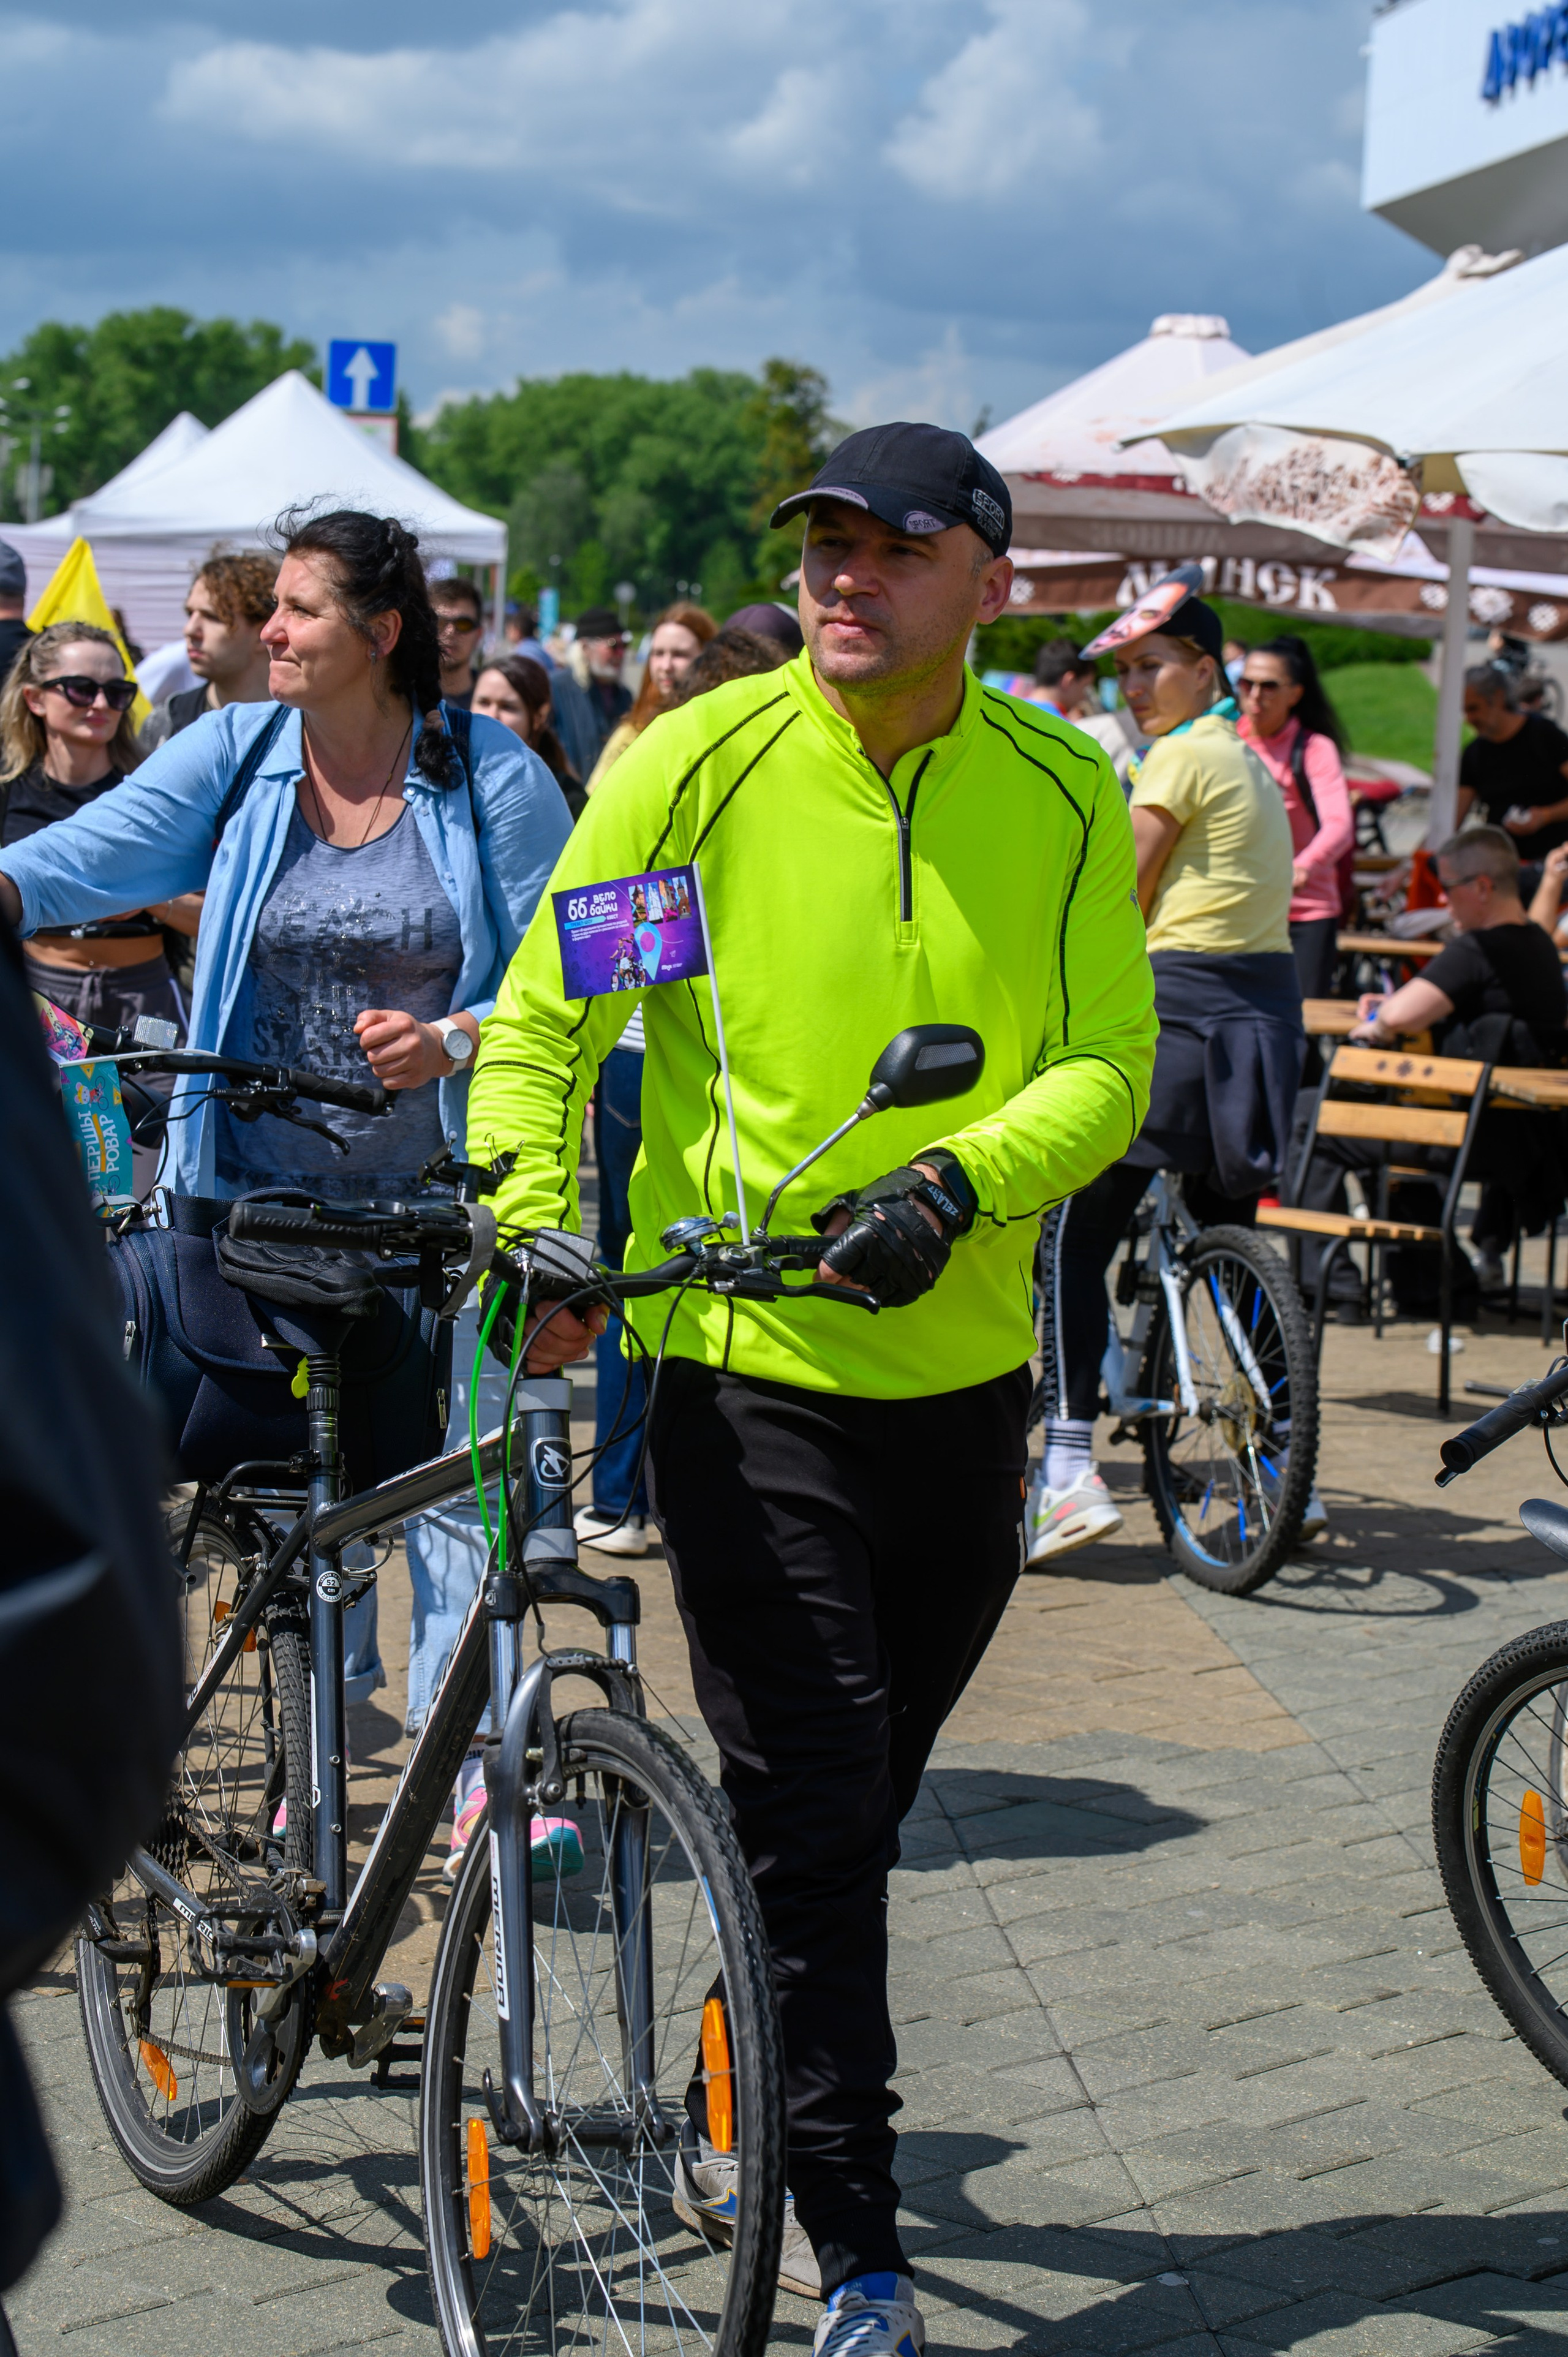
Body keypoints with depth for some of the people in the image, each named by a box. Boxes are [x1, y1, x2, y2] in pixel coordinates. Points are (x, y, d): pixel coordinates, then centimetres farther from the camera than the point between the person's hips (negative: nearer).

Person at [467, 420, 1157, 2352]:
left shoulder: (1061, 797, 1)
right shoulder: (699, 760, -6)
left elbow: (1107, 1067, -2)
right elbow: (545, 1017, -1)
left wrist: (956, 1181, -20)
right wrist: (534, 1219, -15)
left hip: (964, 1365, 3)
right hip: (746, 1359, -3)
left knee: (862, 1800, 17)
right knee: (810, 1801, -5)